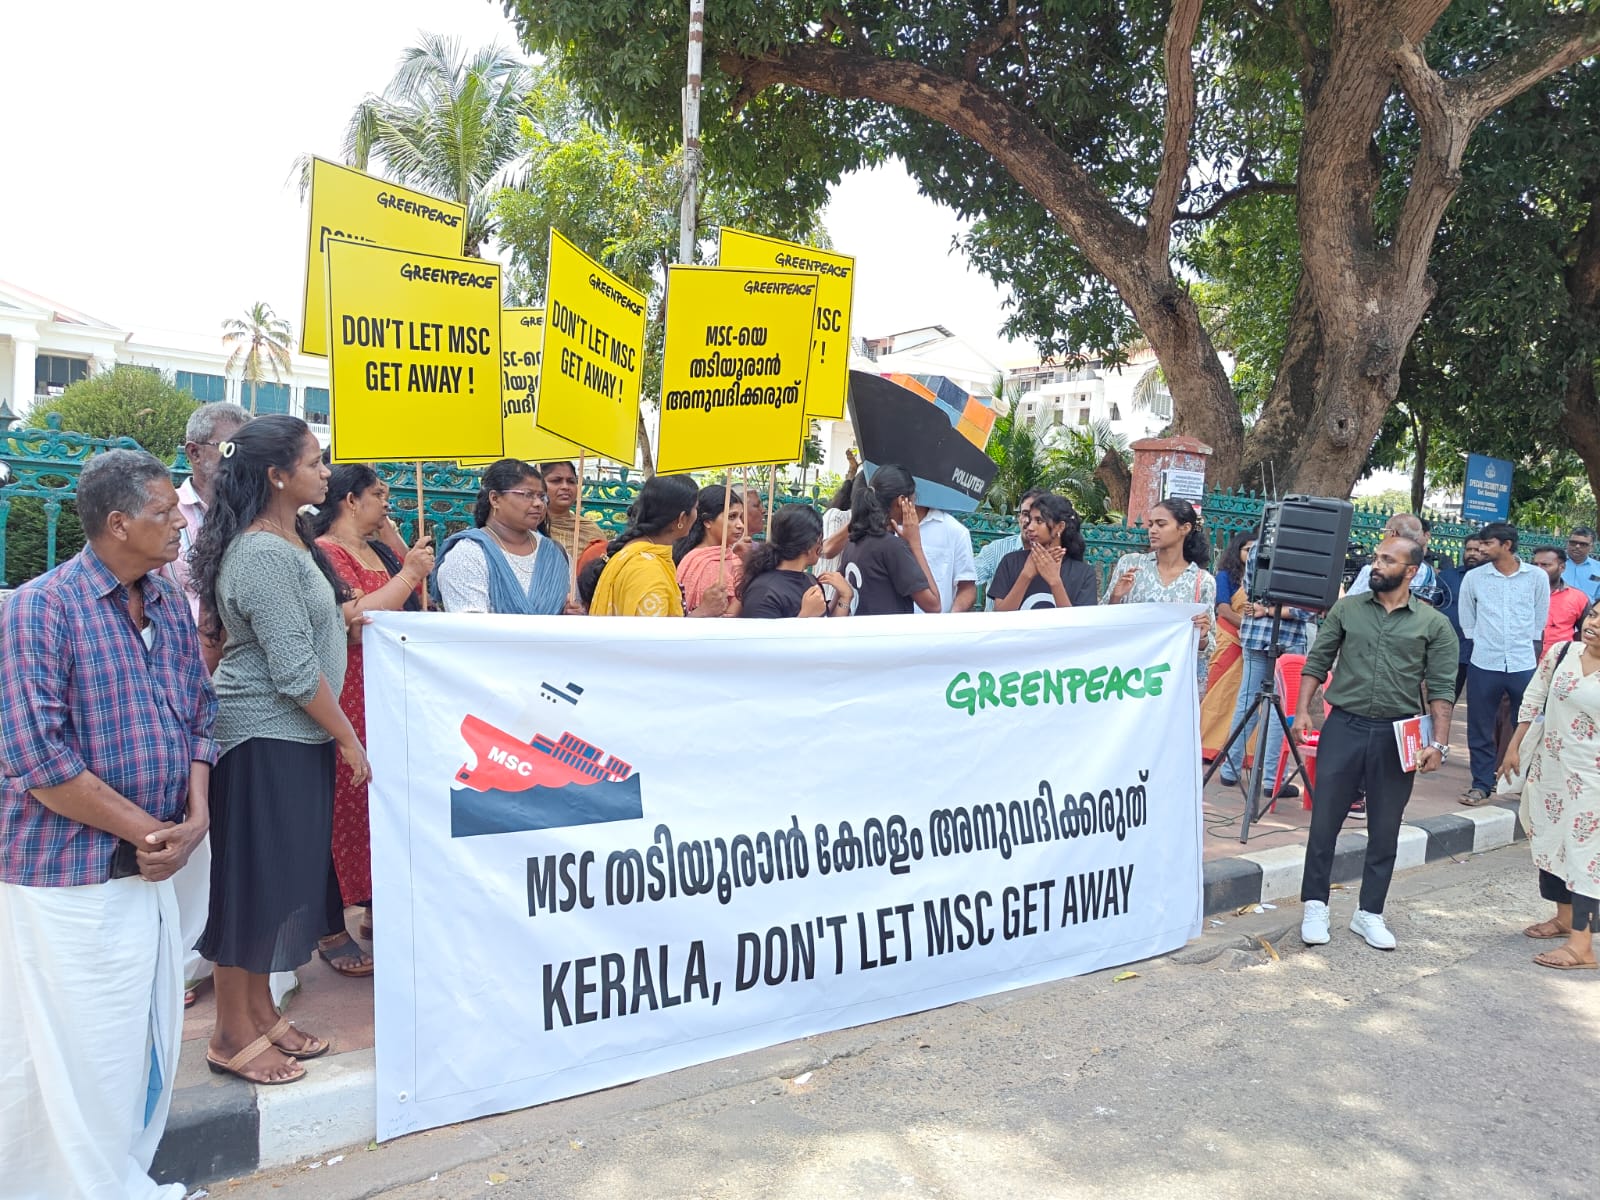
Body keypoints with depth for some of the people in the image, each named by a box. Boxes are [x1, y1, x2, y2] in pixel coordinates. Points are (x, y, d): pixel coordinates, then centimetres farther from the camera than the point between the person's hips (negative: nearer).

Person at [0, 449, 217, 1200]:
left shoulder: (169, 603, 6)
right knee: (83, 1052, 5)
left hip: (152, 868, 7)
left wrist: (196, 819, -4)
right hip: (68, 881, -7)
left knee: (153, 1040, 17)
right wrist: (148, 831, -15)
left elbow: (199, 715, 10)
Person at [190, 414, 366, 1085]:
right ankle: (233, 1038, 15)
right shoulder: (263, 555, -20)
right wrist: (349, 739, -14)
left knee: (283, 877, 16)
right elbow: (295, 672, -21)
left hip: (293, 737, 10)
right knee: (255, 883, 1)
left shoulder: (287, 540, 11)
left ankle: (260, 1015, 29)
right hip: (266, 740, -10)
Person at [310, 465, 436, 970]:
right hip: (347, 700, -8)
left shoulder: (382, 553, 16)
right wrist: (408, 573, -16)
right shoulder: (322, 553, -9)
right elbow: (357, 616, -22)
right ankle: (332, 931, 5)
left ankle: (378, 908, 24)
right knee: (343, 805, -4)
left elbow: (415, 610, 25)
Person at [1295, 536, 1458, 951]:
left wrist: (1438, 743, -10)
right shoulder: (1346, 609, 5)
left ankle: (1370, 913, 22)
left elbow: (1441, 689, -1)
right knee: (1324, 821, 2)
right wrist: (1303, 709, -4)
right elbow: (1317, 662, 7)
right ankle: (1316, 906, 14)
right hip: (1343, 726, 0)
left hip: (1396, 736, 0)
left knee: (1384, 831, 9)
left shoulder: (1433, 624, 2)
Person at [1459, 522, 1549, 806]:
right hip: (1484, 665, 0)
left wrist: (1523, 646, 11)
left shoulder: (1537, 577, 0)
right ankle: (1481, 784, 15)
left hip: (1523, 665, 0)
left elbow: (1539, 621, 10)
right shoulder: (1474, 577, 0)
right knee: (1480, 729, 4)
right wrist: (1483, 644, 10)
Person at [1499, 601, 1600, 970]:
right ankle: (1564, 917, 34)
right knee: (1549, 840, 16)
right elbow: (1533, 701, 7)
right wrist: (1514, 747, 8)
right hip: (1548, 765, 5)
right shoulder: (1560, 653, -2)